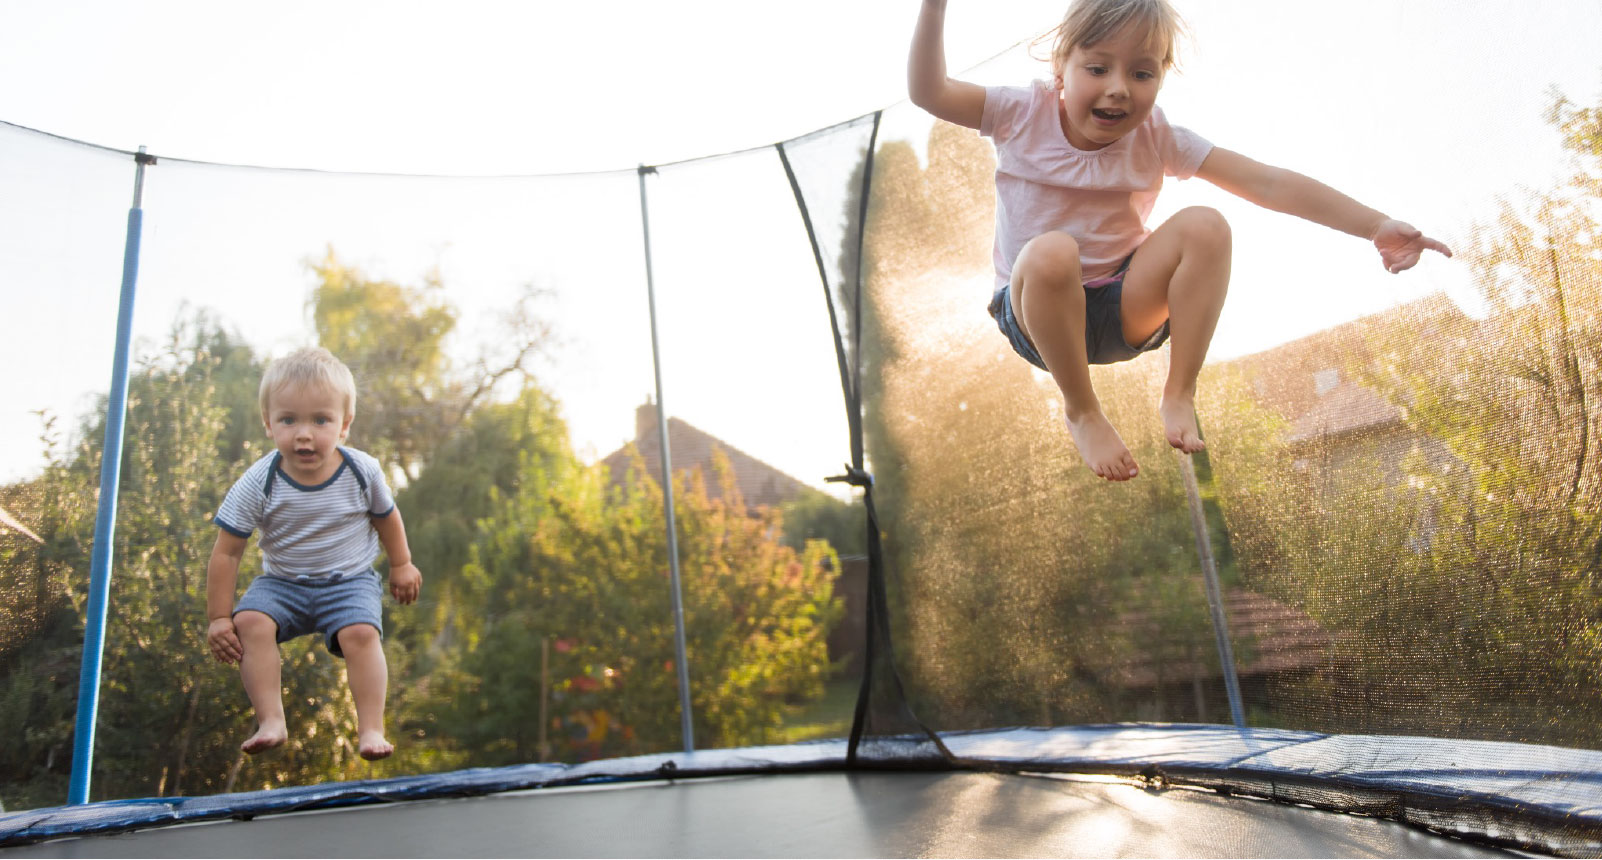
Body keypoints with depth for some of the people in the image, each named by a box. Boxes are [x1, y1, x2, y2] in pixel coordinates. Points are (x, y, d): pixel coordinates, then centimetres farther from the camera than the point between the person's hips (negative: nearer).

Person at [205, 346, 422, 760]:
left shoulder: (362, 472, -13)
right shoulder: (258, 484, -16)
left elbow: (386, 517, 8)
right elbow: (226, 553, -8)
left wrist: (401, 565, 18)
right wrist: (218, 618, -8)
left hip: (350, 581, -1)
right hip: (282, 583, 1)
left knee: (361, 632, -26)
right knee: (249, 622, -25)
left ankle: (371, 729, -17)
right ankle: (271, 721, -17)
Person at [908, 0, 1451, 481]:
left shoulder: (1155, 138, -7)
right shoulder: (1025, 115, -9)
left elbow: (1269, 185, -11)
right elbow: (928, 92, -14)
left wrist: (1376, 226, -19)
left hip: (1125, 310, 2)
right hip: (1035, 309, -2)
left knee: (1205, 226, -23)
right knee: (1051, 252, -38)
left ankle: (1179, 396, -13)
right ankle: (1081, 413, -16)